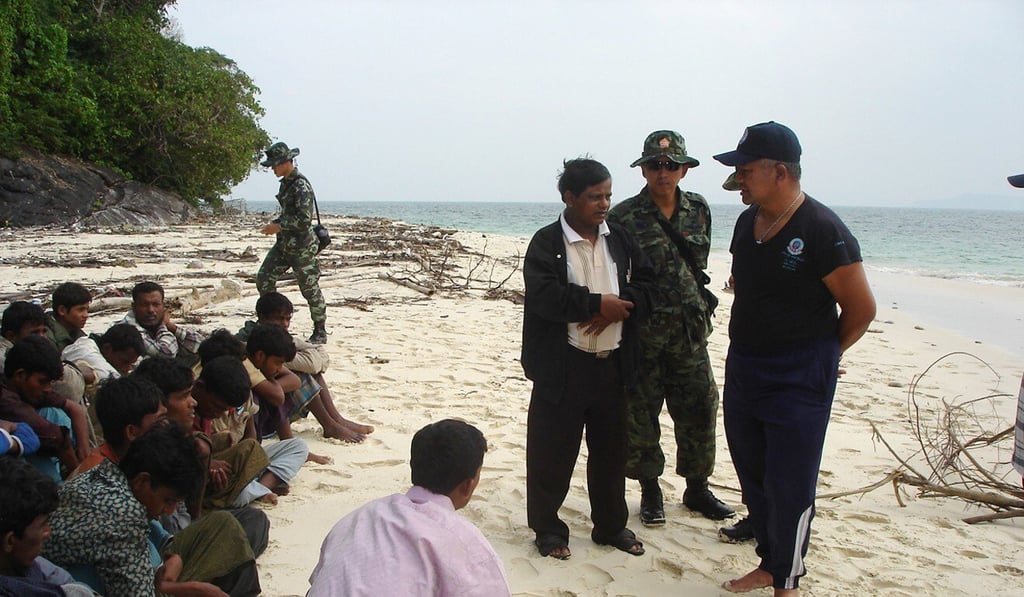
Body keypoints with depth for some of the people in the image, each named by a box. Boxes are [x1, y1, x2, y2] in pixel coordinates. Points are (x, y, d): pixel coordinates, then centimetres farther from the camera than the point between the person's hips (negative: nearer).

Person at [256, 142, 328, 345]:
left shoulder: (301, 185, -17)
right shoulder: (286, 183, 11)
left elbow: (304, 218, -23)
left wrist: (279, 226, -17)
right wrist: (275, 223, 6)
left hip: (301, 246, -9)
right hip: (284, 244, 9)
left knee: (310, 288, 0)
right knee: (263, 279, 6)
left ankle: (320, 332, 13)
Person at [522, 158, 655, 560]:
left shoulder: (621, 240, 8)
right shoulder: (546, 243, -7)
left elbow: (646, 284, 4)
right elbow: (543, 294, -20)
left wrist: (619, 308, -15)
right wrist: (597, 304, -20)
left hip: (612, 364, 5)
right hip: (562, 368, -4)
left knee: (611, 451, 15)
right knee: (552, 452, 5)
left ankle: (611, 525, 31)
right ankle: (547, 528, 22)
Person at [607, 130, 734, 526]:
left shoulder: (699, 210, 6)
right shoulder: (624, 217, -7)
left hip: (689, 330, 4)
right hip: (642, 333, -3)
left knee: (699, 411, 9)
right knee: (640, 416, 6)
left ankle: (697, 489, 27)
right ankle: (650, 491, 23)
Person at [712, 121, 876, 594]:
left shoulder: (822, 230, -17)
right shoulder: (747, 222, 5)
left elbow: (861, 309, -11)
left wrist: (821, 354, 2)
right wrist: (753, 348, 12)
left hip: (799, 378, -7)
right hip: (742, 367, 7)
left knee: (789, 486, 0)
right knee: (753, 477, 16)